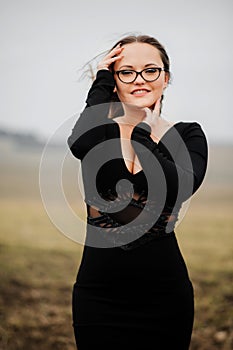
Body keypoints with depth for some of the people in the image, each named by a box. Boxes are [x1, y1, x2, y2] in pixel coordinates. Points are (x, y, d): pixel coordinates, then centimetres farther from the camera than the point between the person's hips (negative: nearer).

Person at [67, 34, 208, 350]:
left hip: (164, 294, 0)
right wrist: (102, 84, -10)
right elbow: (79, 144, -24)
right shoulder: (98, 129, 2)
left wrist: (143, 131, -10)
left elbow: (178, 188, -20)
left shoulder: (187, 135, 0)